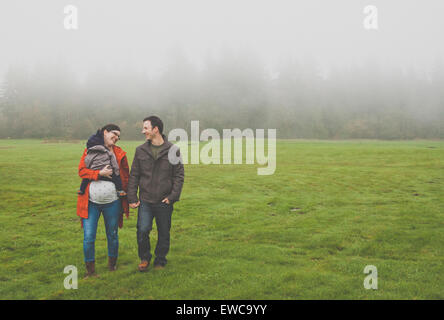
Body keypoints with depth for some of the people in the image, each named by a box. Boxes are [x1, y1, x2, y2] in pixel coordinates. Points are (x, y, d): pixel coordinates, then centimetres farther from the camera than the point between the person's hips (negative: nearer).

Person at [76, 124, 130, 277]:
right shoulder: (89, 150, 3)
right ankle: (90, 268, 15)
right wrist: (99, 173, -17)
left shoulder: (119, 153, 6)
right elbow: (81, 170, -4)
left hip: (112, 202, 1)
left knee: (113, 236, 13)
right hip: (91, 202, -1)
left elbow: (125, 175, 11)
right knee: (88, 238, -3)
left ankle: (112, 264, 33)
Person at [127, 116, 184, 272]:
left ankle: (160, 261, 28)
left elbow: (179, 175, 0)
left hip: (164, 202, -1)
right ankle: (144, 258, 15)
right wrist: (132, 197, 1)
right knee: (143, 230, -10)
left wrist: (173, 196, -9)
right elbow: (134, 175, 7)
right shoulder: (140, 150, 5)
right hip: (145, 200, 1)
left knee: (164, 233, 9)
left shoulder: (172, 150, -1)